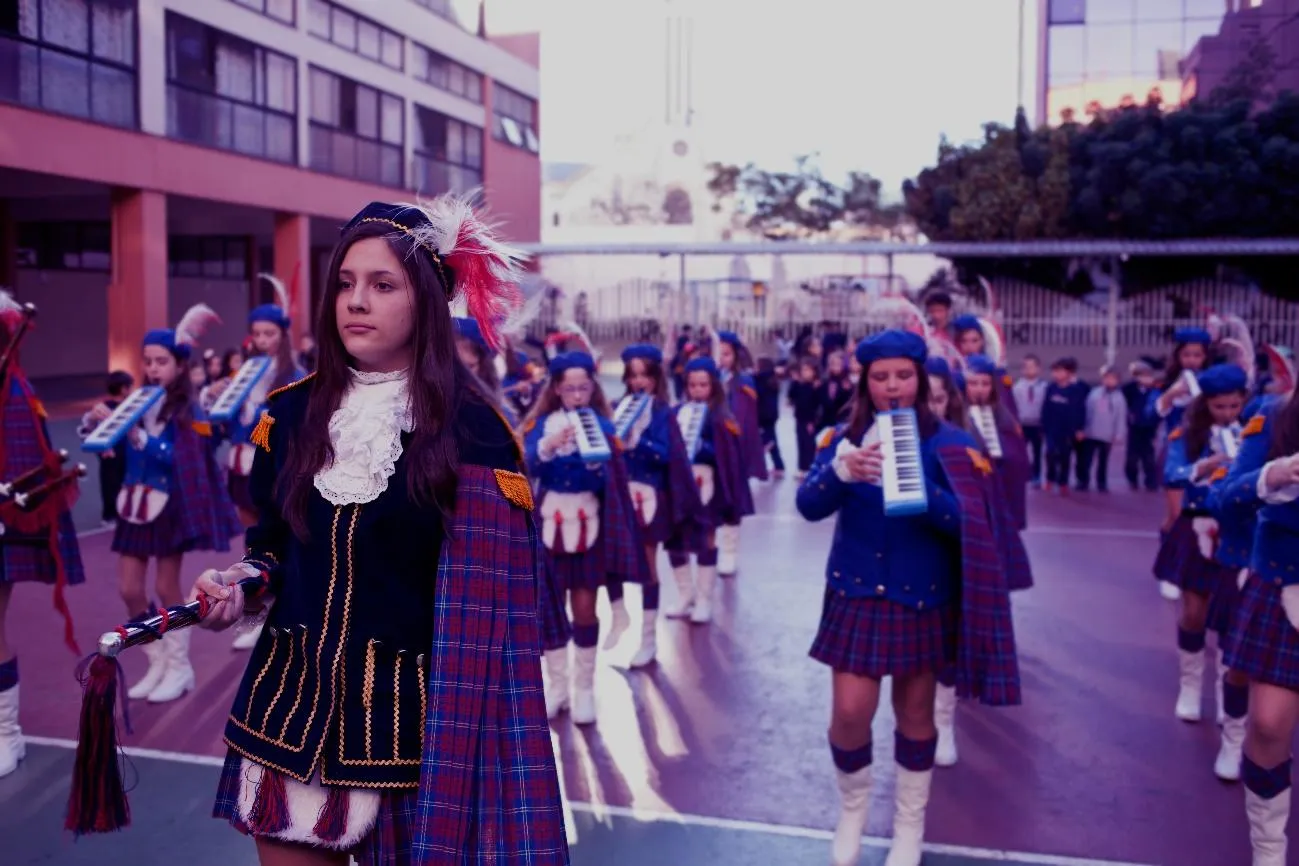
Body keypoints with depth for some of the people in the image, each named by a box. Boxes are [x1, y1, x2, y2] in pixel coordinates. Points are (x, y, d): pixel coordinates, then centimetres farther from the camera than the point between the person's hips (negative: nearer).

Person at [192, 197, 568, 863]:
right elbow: (272, 544, 14)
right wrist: (239, 587, -7)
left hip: (407, 709, -4)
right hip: (292, 696, 4)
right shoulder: (292, 414, 2)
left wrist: (465, 721, -10)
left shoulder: (471, 430, -10)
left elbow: (485, 597, -9)